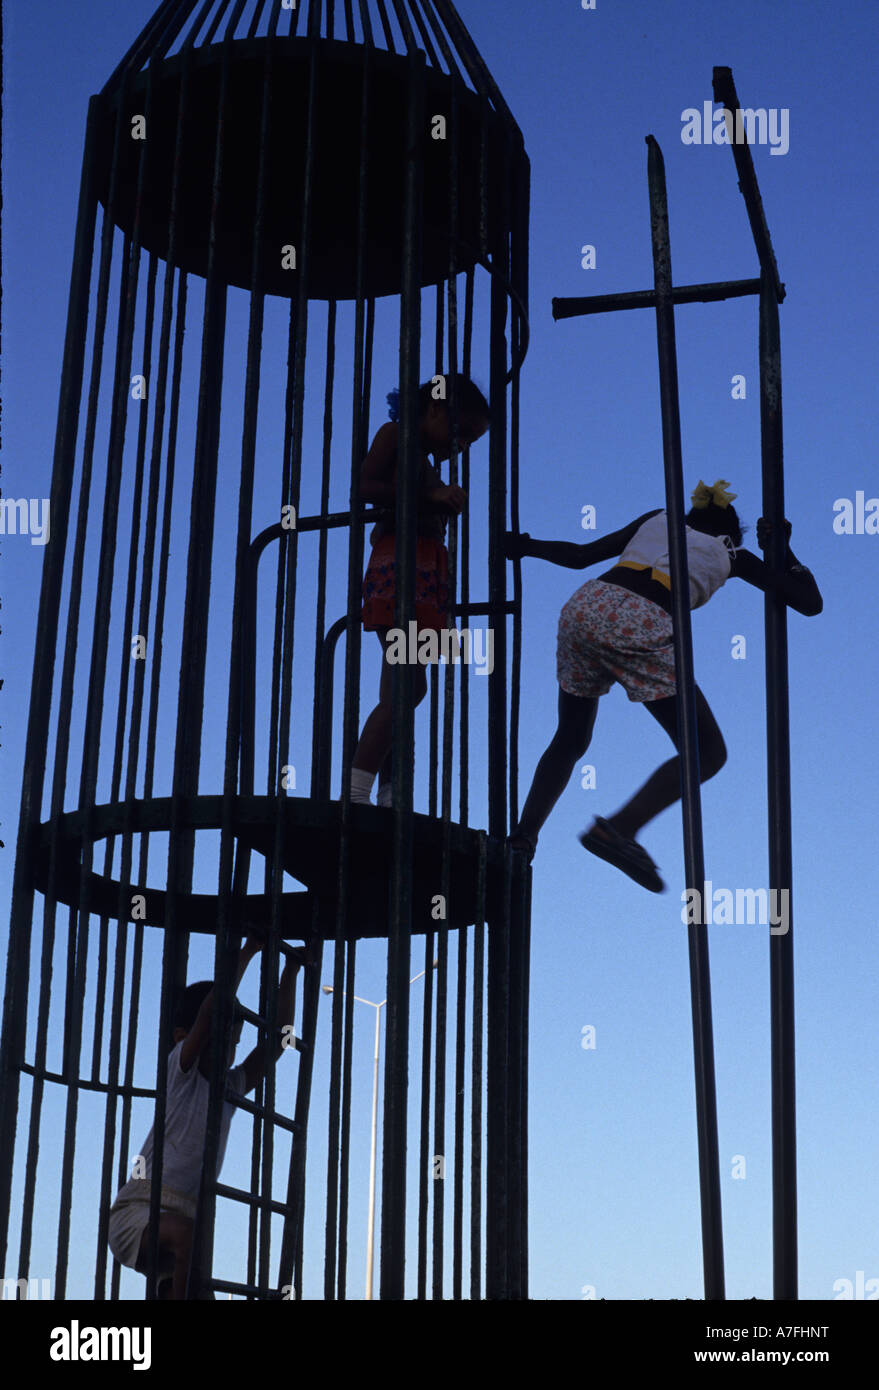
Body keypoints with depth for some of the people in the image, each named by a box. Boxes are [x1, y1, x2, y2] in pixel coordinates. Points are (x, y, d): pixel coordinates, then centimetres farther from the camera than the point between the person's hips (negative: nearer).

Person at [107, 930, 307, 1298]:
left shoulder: (231, 1088, 19)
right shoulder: (181, 1069, 3)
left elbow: (278, 1038, 19)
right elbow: (211, 1008, -9)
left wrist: (290, 971, 19)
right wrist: (247, 951, -5)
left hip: (186, 1222, 7)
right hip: (139, 1211, -7)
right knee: (187, 1234, -37)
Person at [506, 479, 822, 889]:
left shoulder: (658, 519, 32)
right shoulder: (731, 554, 25)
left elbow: (580, 555, 27)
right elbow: (811, 603, 27)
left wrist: (526, 546, 39)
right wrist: (781, 549, 39)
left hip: (584, 606, 5)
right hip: (640, 626, -5)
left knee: (569, 743, 24)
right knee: (707, 753, 4)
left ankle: (522, 839, 8)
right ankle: (618, 829, -15)